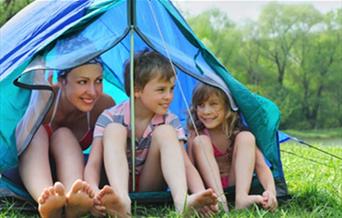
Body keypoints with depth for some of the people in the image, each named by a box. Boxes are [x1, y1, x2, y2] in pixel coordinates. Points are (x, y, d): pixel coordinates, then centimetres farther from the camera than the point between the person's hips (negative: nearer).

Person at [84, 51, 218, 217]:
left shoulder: (170, 122, -4)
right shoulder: (111, 118, -11)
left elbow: (186, 165, -14)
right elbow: (93, 164, -22)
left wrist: (201, 196, -37)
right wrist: (94, 192, -46)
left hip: (150, 189, 2)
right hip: (116, 185, -1)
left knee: (165, 132, -20)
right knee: (114, 130, -25)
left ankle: (182, 201, -43)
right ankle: (122, 201, -51)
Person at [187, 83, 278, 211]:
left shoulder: (238, 133, -8)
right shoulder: (196, 134, -10)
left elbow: (261, 165, -17)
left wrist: (271, 192, -39)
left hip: (235, 185, 1)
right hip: (208, 187, -1)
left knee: (246, 137, -19)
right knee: (200, 141, -23)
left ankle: (241, 197, -36)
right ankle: (219, 199, -38)